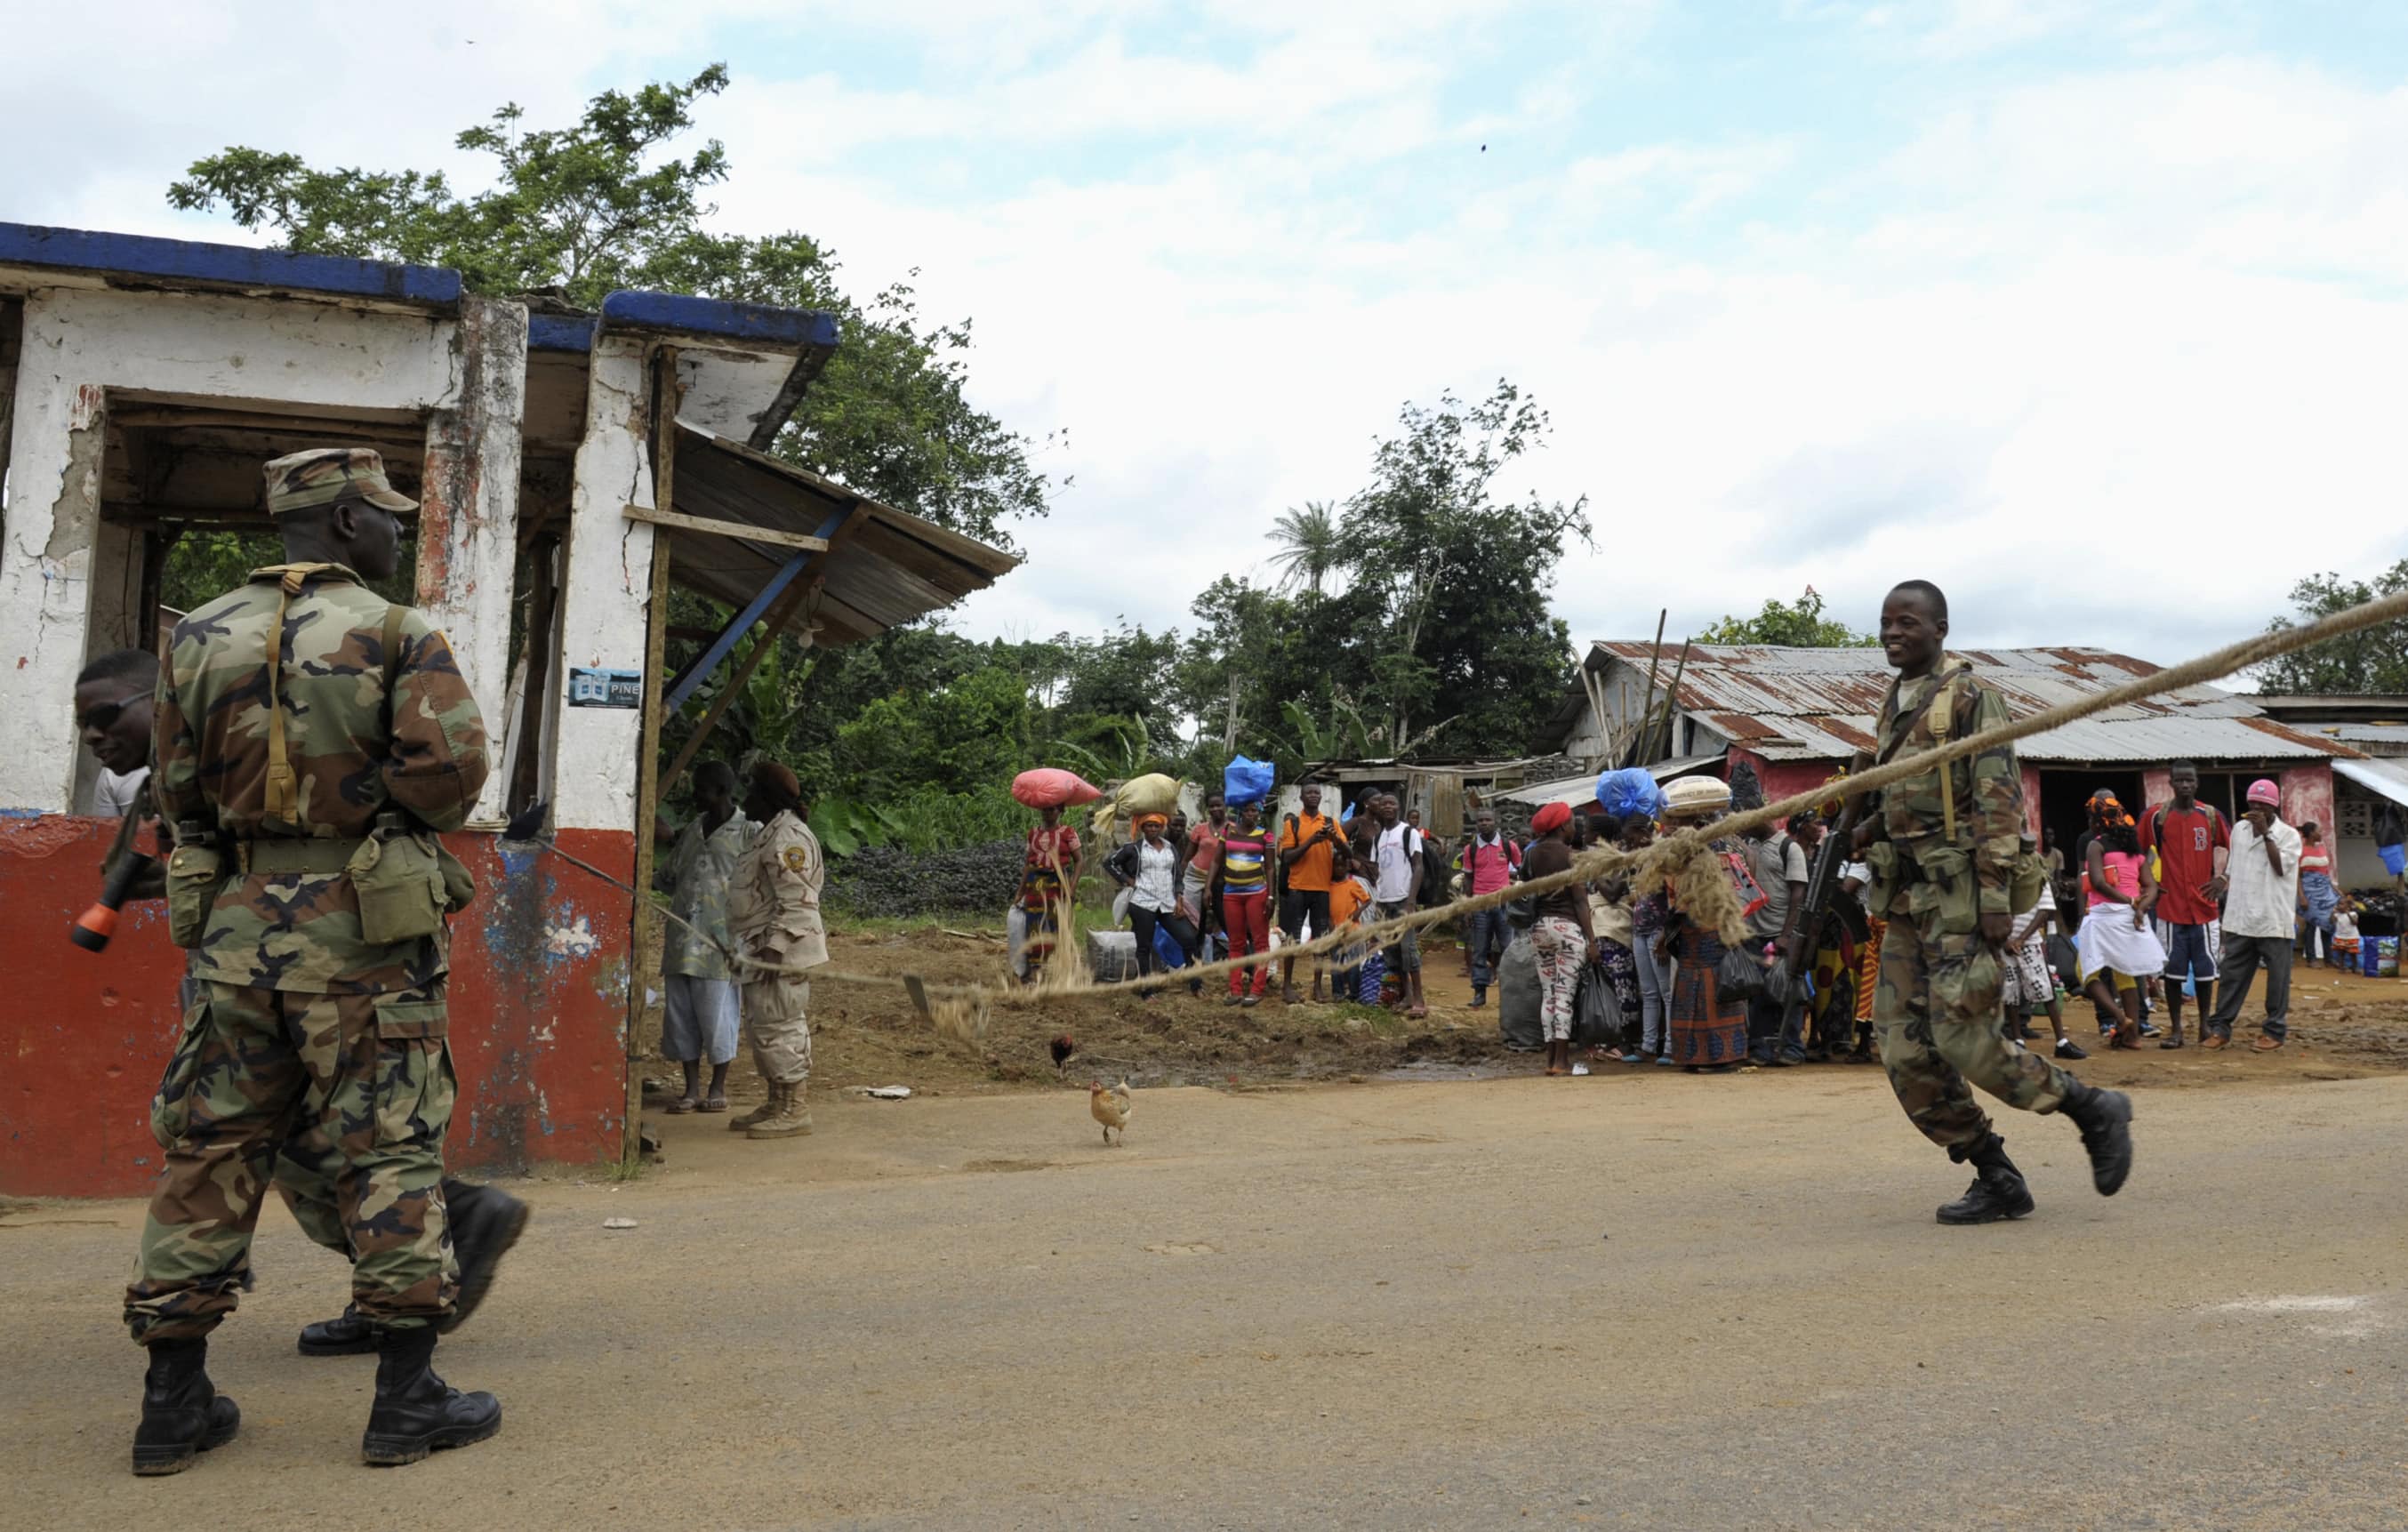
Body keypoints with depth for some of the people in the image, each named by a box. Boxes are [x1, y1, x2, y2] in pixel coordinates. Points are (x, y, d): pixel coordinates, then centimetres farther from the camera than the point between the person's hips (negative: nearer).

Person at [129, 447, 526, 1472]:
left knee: (211, 1153, 11)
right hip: (363, 928, -4)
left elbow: (176, 792, 12)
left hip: (236, 924, 5)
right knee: (386, 1150, 2)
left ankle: (174, 1399, 18)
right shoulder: (397, 634, -6)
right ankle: (407, 1397, 8)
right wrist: (401, 816, 4)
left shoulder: (199, 637, 9)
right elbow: (451, 768, -16)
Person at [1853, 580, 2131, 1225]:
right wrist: (1868, 830, 8)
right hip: (1906, 898, 8)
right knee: (1906, 1051, 1)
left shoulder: (1970, 696, -5)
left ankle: (2094, 1109, 9)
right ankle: (1998, 1180, 12)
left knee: (1962, 1036, -13)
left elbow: (2000, 797, -12)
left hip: (1959, 893, -8)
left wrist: (1995, 893, -19)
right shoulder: (1894, 707, 18)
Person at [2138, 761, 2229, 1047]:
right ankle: (2175, 1029, 8)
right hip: (2170, 905, -1)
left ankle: (2205, 1026, 18)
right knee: (2172, 969, 1)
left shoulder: (2211, 815, 4)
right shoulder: (2157, 816, 0)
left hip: (2204, 904, 1)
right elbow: (2139, 851, 7)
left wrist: (2221, 877, -4)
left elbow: (2225, 849, 11)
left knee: (2205, 969, 6)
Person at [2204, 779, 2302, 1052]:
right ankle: (2220, 1027, 8)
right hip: (2240, 919, 4)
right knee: (2232, 975, 5)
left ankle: (2274, 1030, 12)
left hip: (2273, 920, -4)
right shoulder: (2239, 829, 12)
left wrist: (2265, 833, -16)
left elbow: (2280, 867, -17)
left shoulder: (2288, 835, -2)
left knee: (2277, 976, 3)